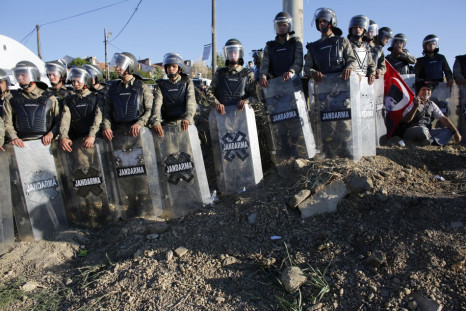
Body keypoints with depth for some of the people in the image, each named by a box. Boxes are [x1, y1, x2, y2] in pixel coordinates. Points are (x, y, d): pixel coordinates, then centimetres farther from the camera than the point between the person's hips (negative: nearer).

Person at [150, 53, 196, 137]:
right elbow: (157, 105, -3)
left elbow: (191, 102, -6)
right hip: (167, 124, 1)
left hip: (186, 124, 0)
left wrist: (187, 118, -28)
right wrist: (156, 121, -25)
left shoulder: (187, 82, 11)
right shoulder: (161, 85, 13)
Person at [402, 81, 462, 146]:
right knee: (422, 129, -38)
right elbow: (406, 120, -12)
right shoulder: (412, 102, -2)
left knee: (448, 130, -9)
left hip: (427, 132, 6)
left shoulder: (432, 105, 14)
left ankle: (432, 140, -32)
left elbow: (443, 118, 11)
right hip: (411, 132, -6)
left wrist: (456, 132, 1)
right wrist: (415, 106, -25)